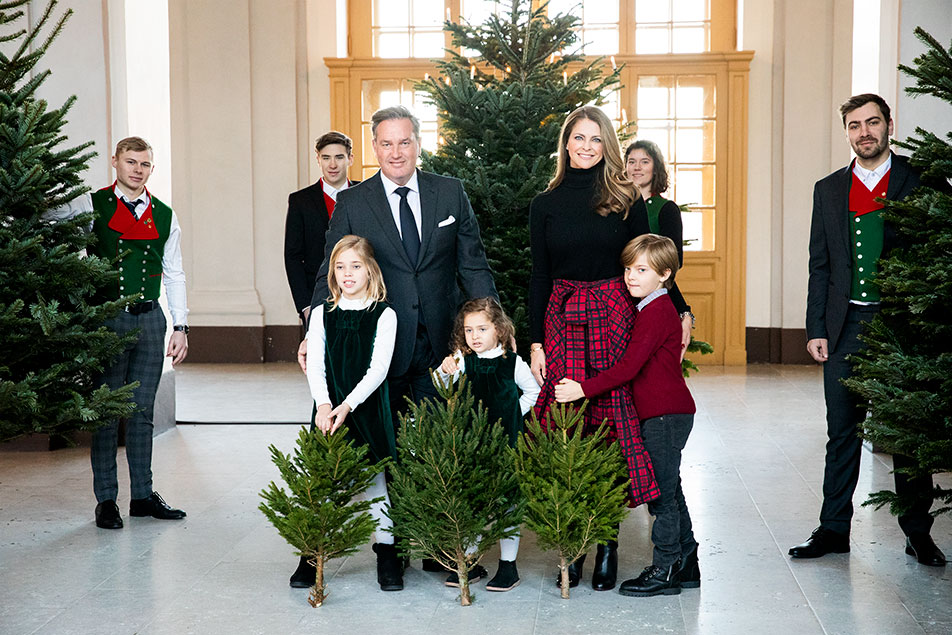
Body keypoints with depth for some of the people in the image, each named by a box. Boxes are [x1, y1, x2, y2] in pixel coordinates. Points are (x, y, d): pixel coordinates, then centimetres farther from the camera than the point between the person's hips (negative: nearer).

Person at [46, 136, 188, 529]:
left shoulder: (164, 215, 10)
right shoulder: (92, 206, 1)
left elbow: (174, 274, 12)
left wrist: (180, 327, 8)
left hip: (150, 320, 3)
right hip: (108, 318, -3)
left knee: (142, 410, 9)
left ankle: (143, 495, 17)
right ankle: (106, 500, 10)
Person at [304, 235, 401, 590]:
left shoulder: (384, 315, 1)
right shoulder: (322, 314, 9)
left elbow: (378, 369, -7)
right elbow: (315, 366, 0)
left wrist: (347, 405, -18)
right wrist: (324, 405, -16)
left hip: (367, 407, -2)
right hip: (329, 408, 2)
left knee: (374, 476, -2)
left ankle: (386, 552, 10)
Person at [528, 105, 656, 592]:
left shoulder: (626, 200, 6)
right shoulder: (546, 203, 10)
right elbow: (539, 276, 9)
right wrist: (535, 341, 4)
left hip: (616, 317, -1)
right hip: (562, 321, 1)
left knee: (613, 423, -2)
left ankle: (607, 543, 7)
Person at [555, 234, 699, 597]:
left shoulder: (656, 312, -16)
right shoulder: (655, 309, 15)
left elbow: (629, 367, -23)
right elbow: (635, 366, 16)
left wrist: (584, 389, -22)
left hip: (666, 414, -10)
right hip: (665, 413, 10)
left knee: (662, 492, -3)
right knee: (669, 490, 16)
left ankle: (665, 570, 5)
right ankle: (685, 564, 25)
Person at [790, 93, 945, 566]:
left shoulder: (919, 181, 2)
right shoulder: (829, 190, 11)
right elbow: (820, 266, 11)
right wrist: (816, 329, 4)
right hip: (846, 326, 3)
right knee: (842, 433, 7)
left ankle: (917, 531, 18)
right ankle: (834, 529, 17)